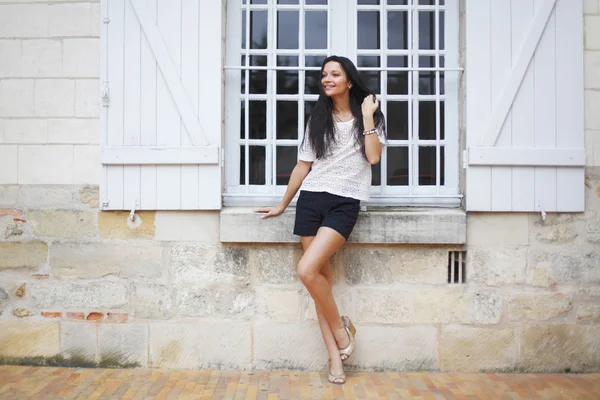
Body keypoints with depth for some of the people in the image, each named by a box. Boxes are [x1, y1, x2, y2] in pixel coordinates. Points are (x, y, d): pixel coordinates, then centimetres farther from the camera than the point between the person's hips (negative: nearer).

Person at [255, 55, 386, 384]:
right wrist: (282, 205, 17)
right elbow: (303, 166, 16)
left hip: (345, 203, -4)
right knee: (321, 277, -1)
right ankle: (335, 356, 7)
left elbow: (373, 156, -10)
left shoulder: (368, 116, 7)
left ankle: (340, 326, 5)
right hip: (311, 200, 4)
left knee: (307, 270, -20)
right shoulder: (318, 119, 14)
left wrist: (367, 116, -6)